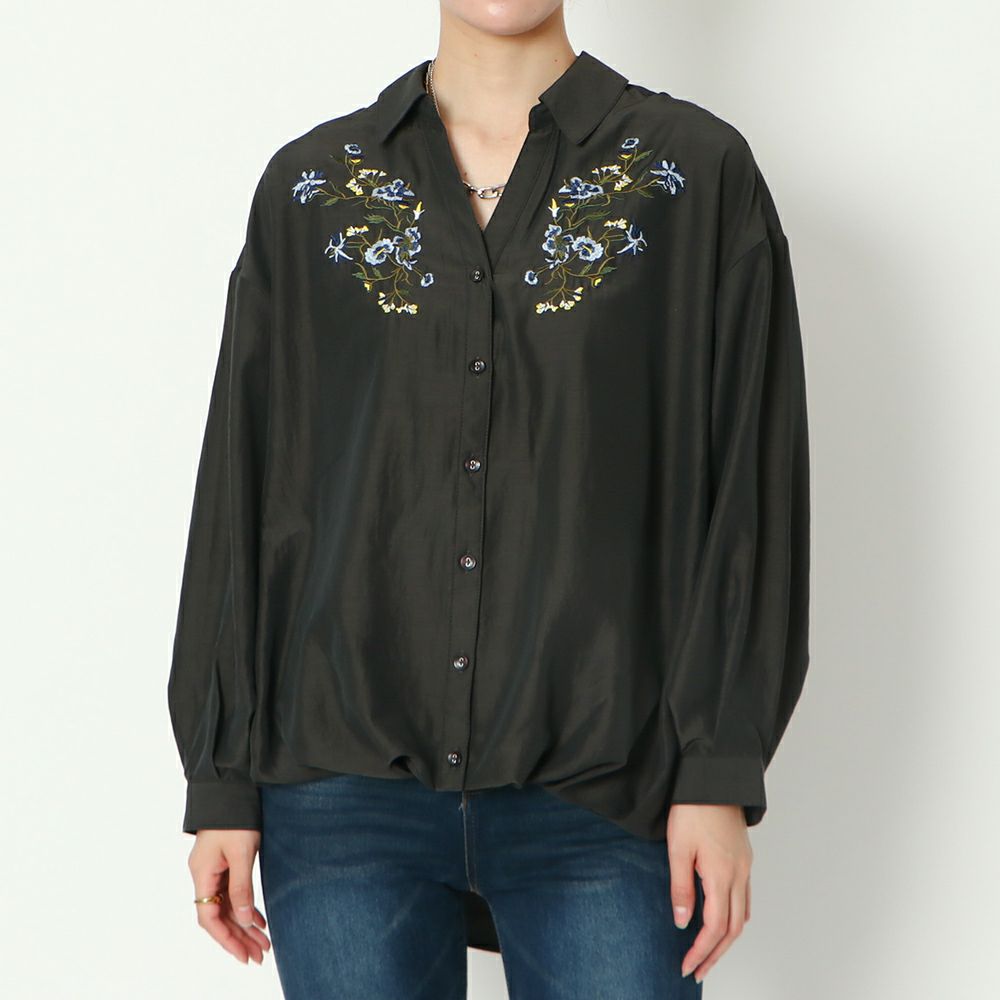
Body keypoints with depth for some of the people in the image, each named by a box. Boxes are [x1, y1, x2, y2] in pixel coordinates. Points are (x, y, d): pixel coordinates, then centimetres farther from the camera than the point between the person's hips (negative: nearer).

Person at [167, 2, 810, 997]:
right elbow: (242, 491, 7)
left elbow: (746, 489, -1)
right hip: (346, 787, 2)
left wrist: (720, 777, -7)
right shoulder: (310, 186, 7)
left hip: (601, 798, -1)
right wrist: (222, 784, 4)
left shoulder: (697, 173, 2)